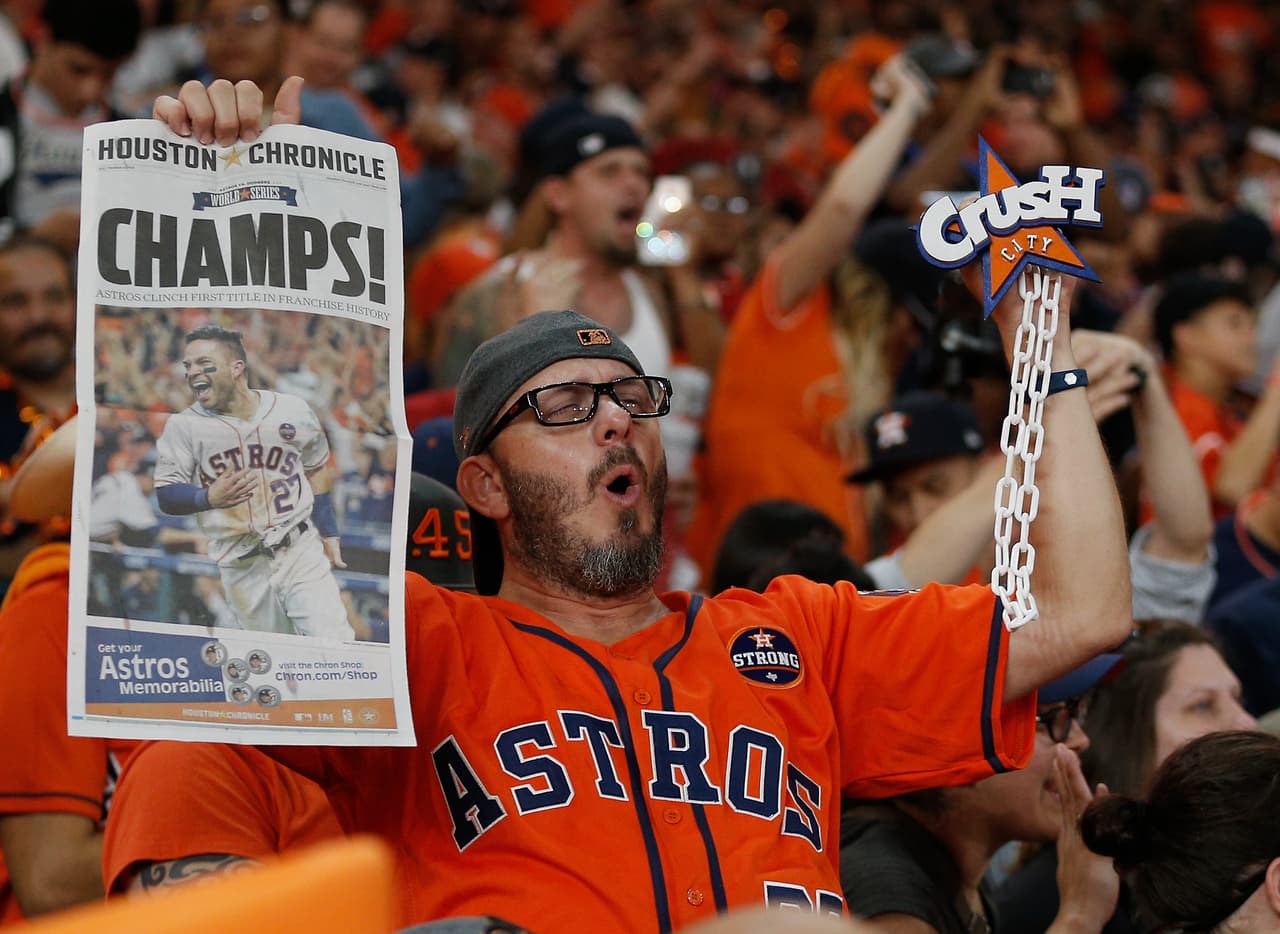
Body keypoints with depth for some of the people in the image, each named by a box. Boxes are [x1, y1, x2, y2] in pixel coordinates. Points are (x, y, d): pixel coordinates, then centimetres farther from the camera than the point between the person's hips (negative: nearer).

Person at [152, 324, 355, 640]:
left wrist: (329, 534, 12)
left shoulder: (292, 410, 0)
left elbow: (317, 471, 13)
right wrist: (209, 498, -23)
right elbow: (166, 495, -4)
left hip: (301, 553, 0)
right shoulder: (182, 427, -4)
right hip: (242, 569, 0)